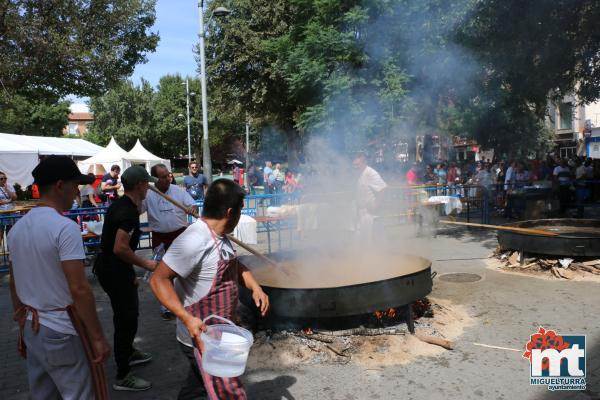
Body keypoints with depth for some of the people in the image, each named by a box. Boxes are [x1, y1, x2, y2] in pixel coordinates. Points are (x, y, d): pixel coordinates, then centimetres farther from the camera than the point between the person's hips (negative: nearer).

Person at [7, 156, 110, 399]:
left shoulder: (17, 227, 4)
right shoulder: (65, 227, -20)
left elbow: (14, 283, 12)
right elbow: (79, 289, -23)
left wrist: (22, 324, 22)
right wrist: (98, 337, -17)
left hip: (31, 327, 8)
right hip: (62, 330, -8)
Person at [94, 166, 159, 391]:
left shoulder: (121, 204, 8)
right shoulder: (128, 212, -23)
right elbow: (120, 248, -29)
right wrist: (145, 264, -21)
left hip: (112, 267, 11)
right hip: (114, 270, -11)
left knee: (129, 312, 25)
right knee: (127, 318, -2)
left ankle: (128, 353, 45)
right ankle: (123, 377, 8)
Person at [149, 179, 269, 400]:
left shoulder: (220, 236, 4)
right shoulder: (195, 240, -26)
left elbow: (234, 265, 20)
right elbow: (159, 280, -25)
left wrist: (254, 287, 3)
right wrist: (187, 318, -33)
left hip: (219, 334, 10)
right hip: (201, 337, -9)